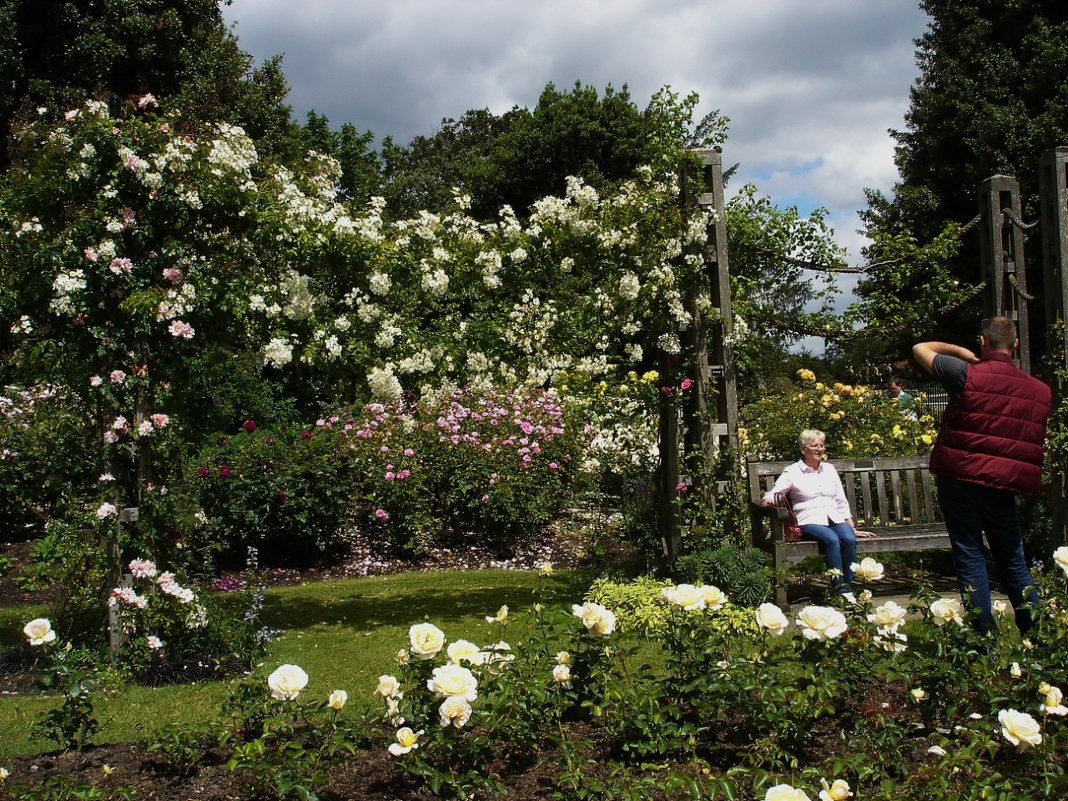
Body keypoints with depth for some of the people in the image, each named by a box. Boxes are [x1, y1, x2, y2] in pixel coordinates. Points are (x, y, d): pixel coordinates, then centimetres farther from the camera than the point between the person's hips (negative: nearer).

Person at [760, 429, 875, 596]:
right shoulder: (792, 472, 5)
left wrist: (853, 528, 16)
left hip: (835, 519, 4)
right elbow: (773, 494, -3)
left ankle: (846, 587, -23)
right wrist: (768, 498, -28)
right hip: (809, 522, -4)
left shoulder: (829, 469, 19)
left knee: (849, 538, -30)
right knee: (832, 539, -35)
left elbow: (842, 502, 21)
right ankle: (839, 590, -33)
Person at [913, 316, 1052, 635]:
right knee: (1013, 561, 14)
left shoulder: (967, 373, -10)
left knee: (970, 558, 2)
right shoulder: (1041, 391, 5)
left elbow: (920, 348, 2)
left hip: (960, 480, -4)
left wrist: (959, 350, 12)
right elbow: (1040, 444, 13)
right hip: (1004, 485, 4)